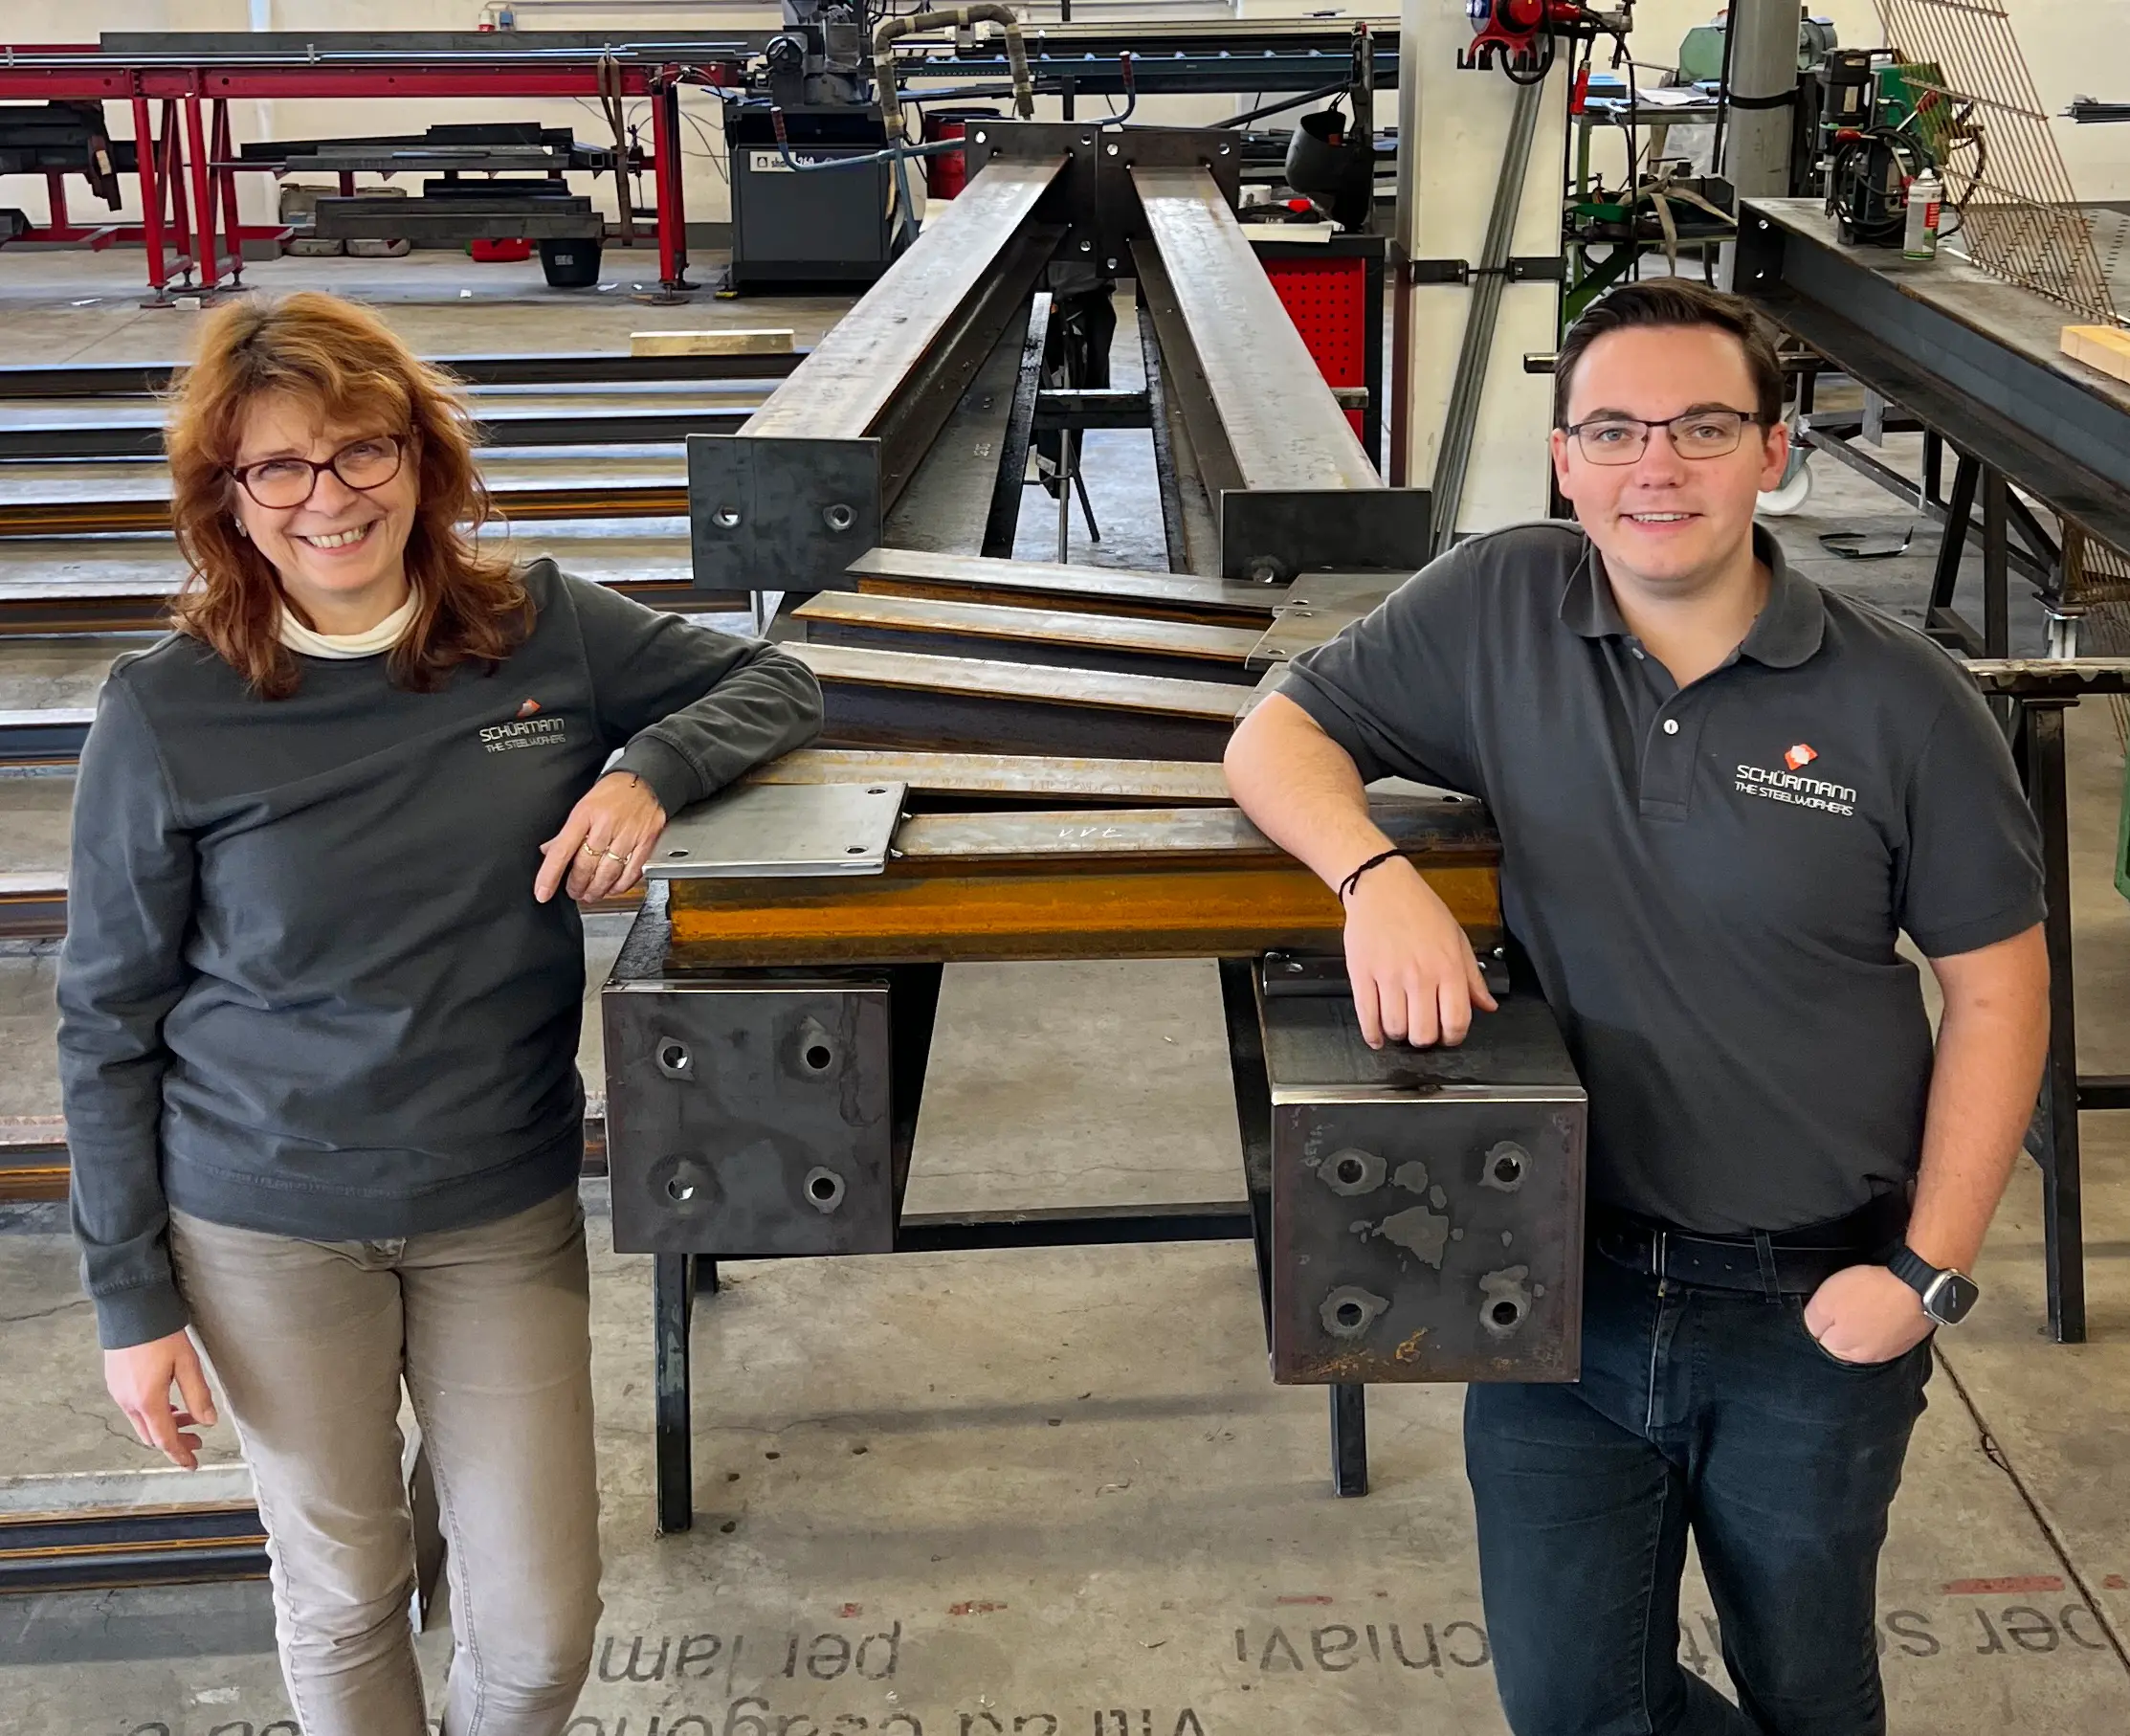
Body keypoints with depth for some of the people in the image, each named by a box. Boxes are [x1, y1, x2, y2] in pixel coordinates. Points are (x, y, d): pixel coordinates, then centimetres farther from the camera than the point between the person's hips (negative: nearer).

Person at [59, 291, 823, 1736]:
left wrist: (649, 768, -16)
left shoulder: (545, 629, -6)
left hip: (506, 1207, 2)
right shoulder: (167, 718, -11)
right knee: (342, 1597, 15)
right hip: (266, 1225, -2)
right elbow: (108, 1023, -4)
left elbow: (775, 686, 6)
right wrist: (132, 1298, -3)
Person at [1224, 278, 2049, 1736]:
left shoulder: (1905, 704, -10)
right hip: (1564, 1277, 2)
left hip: (1810, 1304, -1)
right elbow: (1277, 736, 1)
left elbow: (1998, 989, -4)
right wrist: (1375, 872, -21)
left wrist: (1929, 1271, -9)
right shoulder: (1498, 609, -6)